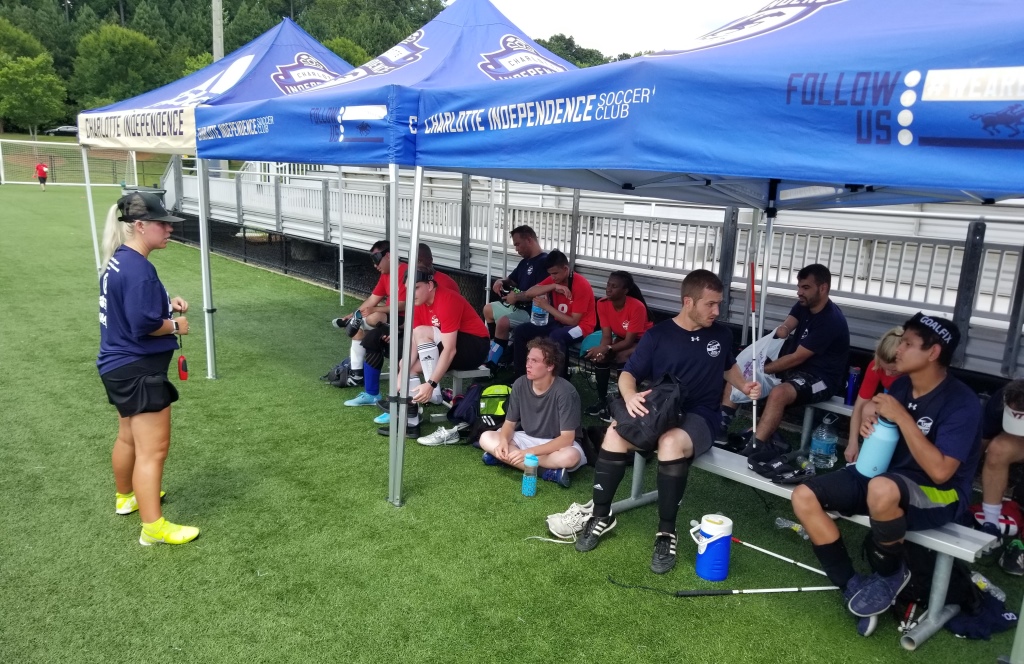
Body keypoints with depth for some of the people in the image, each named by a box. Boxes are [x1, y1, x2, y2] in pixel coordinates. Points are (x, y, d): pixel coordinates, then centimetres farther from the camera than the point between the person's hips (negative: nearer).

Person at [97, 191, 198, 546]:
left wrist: (167, 303, 5)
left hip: (120, 366, 11)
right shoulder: (137, 268, -24)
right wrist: (175, 325, -10)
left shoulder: (119, 261, 8)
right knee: (153, 449, -5)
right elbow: (144, 324, -28)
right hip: (138, 370, -11)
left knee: (130, 437, 26)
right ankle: (153, 528, 1)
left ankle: (125, 497, 45)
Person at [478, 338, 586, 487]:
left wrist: (529, 452, -32)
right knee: (486, 438, -16)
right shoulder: (520, 384, -11)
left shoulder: (565, 392, -24)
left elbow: (567, 438, -25)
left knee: (571, 456, -38)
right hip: (528, 439, 6)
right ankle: (547, 471, -24)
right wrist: (503, 441, -25)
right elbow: (510, 423, -2)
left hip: (558, 445, -5)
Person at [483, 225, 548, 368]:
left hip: (532, 311, -11)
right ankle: (496, 347, 17)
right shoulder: (525, 262, 14)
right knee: (488, 309, 21)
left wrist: (518, 296, -25)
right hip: (518, 305, 11)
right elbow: (512, 280, 25)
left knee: (503, 322, -30)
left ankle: (492, 363, -20)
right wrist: (501, 281, 2)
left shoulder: (544, 261, -18)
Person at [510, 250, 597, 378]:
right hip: (559, 322, 7)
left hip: (580, 326, -7)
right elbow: (528, 293, -12)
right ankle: (520, 376, 2)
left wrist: (547, 307, -20)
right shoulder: (554, 279, -1)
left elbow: (573, 321, -21)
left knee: (556, 336, -39)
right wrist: (554, 286, -24)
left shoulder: (581, 285, -21)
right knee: (521, 330, -7)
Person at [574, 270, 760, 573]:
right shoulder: (658, 334, 0)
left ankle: (667, 532, -21)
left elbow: (728, 366, 27)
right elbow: (628, 373, -1)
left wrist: (745, 387, 6)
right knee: (615, 433, -29)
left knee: (671, 443, -37)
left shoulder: (721, 334, 7)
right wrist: (630, 395, -24)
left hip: (699, 418, -1)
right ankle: (601, 515, -9)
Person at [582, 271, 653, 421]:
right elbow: (607, 336, -15)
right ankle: (602, 400, -9)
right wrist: (601, 350, -37)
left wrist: (606, 349, -41)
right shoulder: (603, 304, -14)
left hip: (643, 341, -5)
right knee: (600, 357, -21)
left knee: (624, 358, -32)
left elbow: (629, 341, -28)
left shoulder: (637, 307, -30)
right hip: (621, 338, 5)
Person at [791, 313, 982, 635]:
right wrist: (870, 423, -9)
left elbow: (940, 472, -27)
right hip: (883, 476, 7)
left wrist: (902, 417, -26)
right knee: (804, 497, -12)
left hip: (938, 496, -7)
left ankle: (890, 575, -12)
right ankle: (852, 586, -5)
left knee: (881, 489, -42)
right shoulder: (901, 384, 2)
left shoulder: (961, 403, -18)